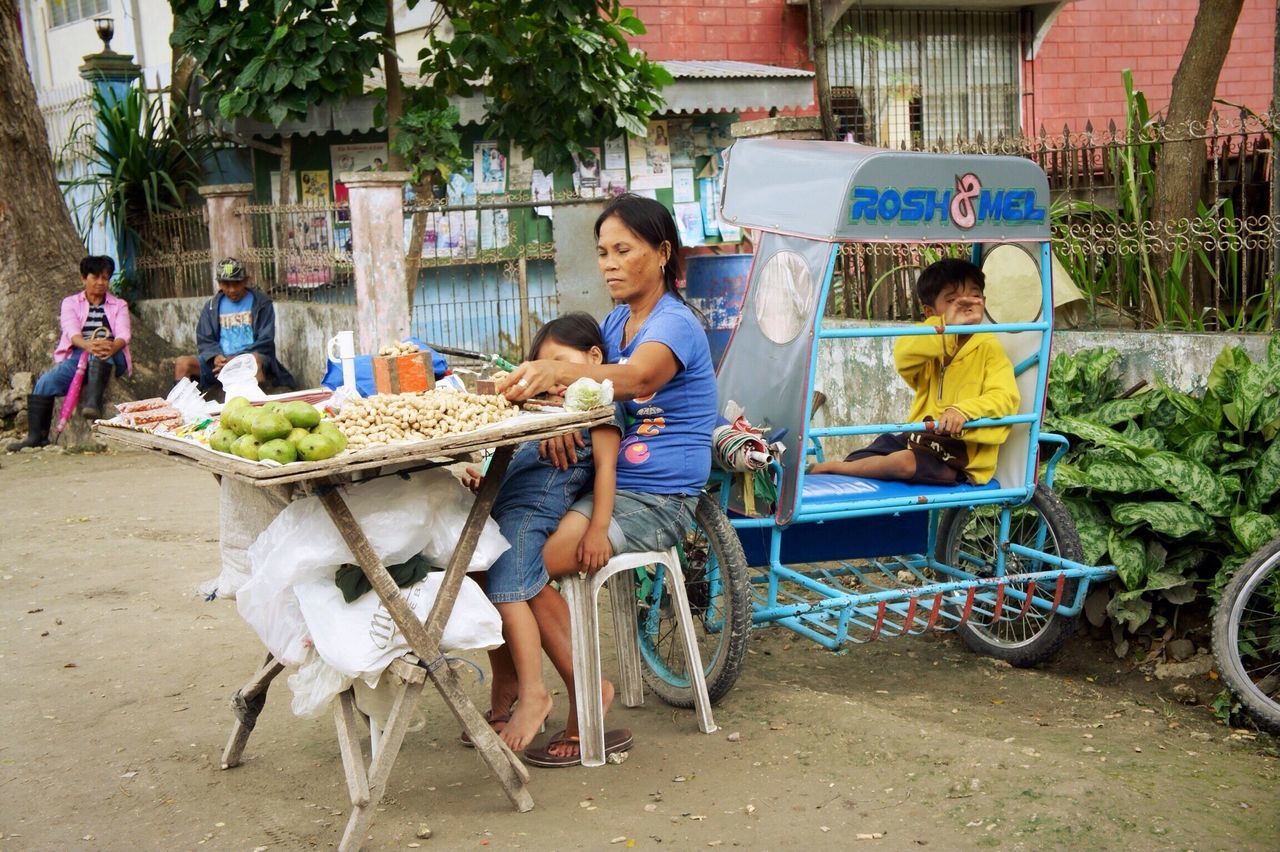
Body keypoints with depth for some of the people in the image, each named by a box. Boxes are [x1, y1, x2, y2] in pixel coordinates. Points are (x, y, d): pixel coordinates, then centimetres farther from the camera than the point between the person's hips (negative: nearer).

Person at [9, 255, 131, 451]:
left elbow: (123, 334, -4)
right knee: (45, 382, -24)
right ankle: (36, 435, -18)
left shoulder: (119, 305, 17)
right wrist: (88, 345, -31)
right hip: (77, 357, 2)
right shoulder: (71, 303, 16)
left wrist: (112, 347, -30)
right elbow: (71, 331, -5)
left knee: (104, 342, -37)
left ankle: (93, 402, -50)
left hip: (110, 361, -2)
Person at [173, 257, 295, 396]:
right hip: (220, 361, 4)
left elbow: (265, 341, -3)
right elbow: (204, 341, 10)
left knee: (255, 359, -40)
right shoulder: (211, 306, 15)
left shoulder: (261, 303, 5)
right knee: (182, 362, -21)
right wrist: (215, 357, -14)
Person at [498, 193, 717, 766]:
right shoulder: (616, 321, 15)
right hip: (610, 484, 8)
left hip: (655, 499, -8)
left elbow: (637, 379, -36)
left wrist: (556, 371, -54)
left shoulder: (675, 324, -14)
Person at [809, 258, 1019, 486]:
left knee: (906, 462, -29)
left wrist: (963, 411, -35)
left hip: (962, 451, -6)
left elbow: (1004, 398, -17)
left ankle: (835, 467, -17)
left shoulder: (989, 349, -3)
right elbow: (903, 357, -13)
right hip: (921, 437, 6)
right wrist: (945, 327, -25)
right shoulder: (931, 346, 11)